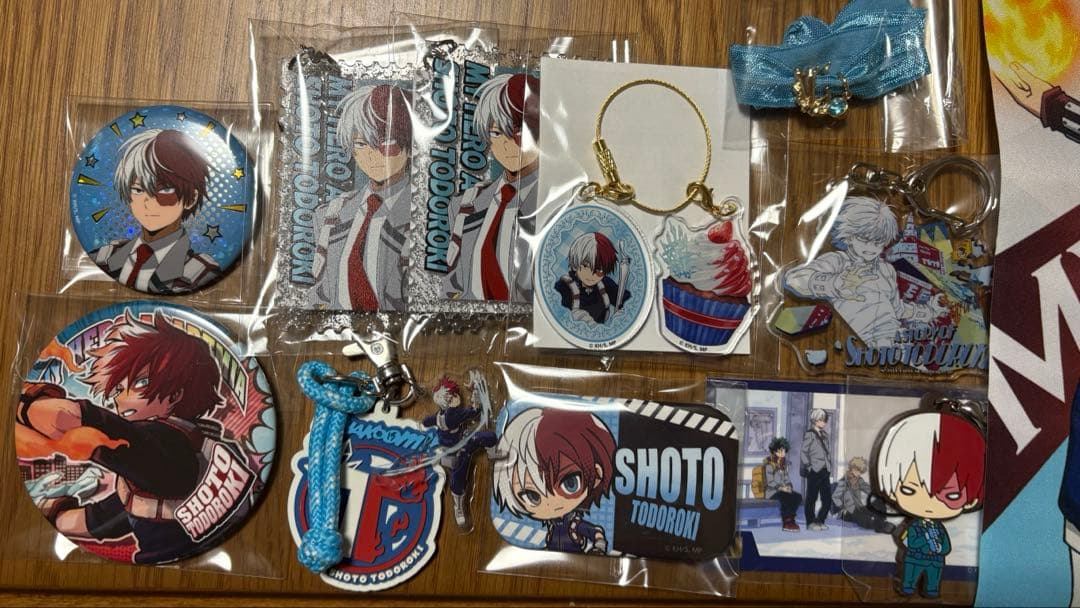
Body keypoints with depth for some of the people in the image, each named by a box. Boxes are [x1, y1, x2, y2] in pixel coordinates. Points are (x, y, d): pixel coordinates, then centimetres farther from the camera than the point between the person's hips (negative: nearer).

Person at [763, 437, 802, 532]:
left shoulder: (785, 464, 17)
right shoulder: (770, 464, -5)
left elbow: (788, 479, 15)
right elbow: (770, 482, -12)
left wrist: (788, 486, -6)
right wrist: (781, 487, -21)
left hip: (784, 489, 7)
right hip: (772, 491, -7)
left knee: (798, 496, -20)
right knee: (786, 497, -34)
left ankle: (790, 519, -12)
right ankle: (786, 522, -25)